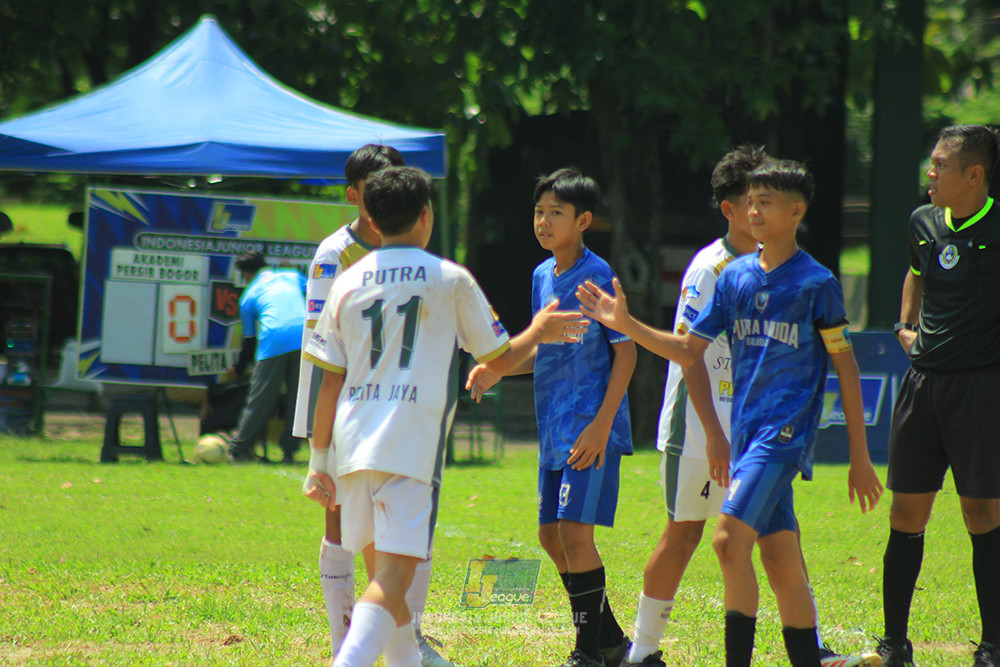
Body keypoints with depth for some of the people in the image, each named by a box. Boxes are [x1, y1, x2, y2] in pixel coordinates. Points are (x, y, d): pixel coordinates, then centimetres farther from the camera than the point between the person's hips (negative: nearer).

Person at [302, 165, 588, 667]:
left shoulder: (348, 283, 10)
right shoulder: (450, 280, 2)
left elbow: (329, 383, 8)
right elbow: (500, 360, 11)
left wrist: (319, 463, 13)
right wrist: (539, 332, 31)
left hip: (352, 441, 5)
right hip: (411, 446, -5)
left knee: (385, 572, 21)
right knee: (391, 580, -12)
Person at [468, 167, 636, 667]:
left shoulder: (597, 277, -11)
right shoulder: (542, 275, 13)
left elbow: (625, 352, -12)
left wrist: (601, 424, -18)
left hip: (592, 426, -8)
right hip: (554, 428, 8)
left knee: (575, 532, -13)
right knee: (552, 536, 10)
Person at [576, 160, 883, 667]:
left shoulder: (816, 282, -4)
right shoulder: (735, 276, 12)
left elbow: (845, 367, -1)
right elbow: (689, 350, 17)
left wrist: (860, 457, -1)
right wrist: (627, 325, 3)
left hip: (788, 429, -6)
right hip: (746, 430, 6)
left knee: (730, 538, -19)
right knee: (780, 559, 6)